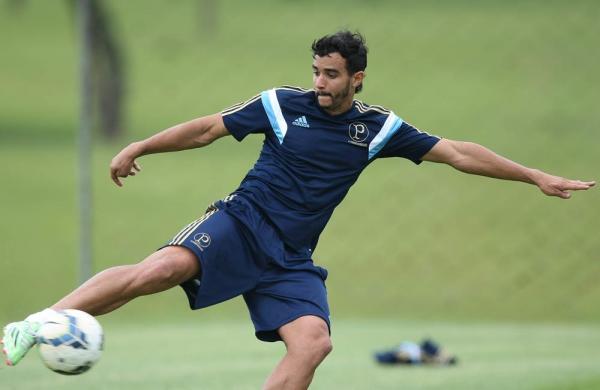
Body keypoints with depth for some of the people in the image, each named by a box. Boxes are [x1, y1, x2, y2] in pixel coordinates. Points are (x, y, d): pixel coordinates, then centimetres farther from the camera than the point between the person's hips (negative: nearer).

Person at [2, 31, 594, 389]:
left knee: (313, 341, -21)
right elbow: (209, 128, 8)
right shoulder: (282, 105, 1)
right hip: (241, 224, -3)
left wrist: (538, 177, 8)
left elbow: (458, 153, 10)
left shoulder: (378, 128, 7)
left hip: (291, 259, 3)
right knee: (165, 265, -31)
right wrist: (139, 147, 4)